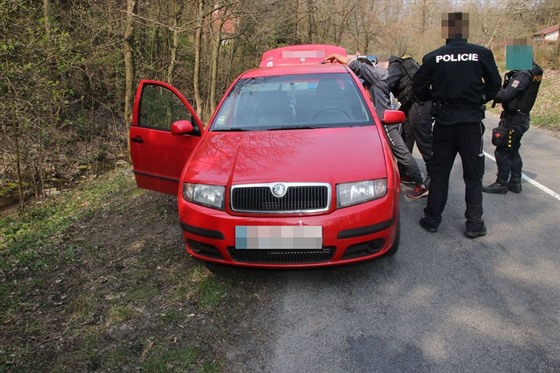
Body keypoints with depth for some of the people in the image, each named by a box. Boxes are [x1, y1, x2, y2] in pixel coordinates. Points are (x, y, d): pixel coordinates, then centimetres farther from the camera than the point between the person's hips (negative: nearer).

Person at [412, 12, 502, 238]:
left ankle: (432, 219, 17)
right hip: (471, 121, -1)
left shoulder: (433, 57, -5)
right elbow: (494, 85, 2)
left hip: (444, 122, 1)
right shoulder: (482, 54, -6)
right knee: (473, 175, 10)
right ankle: (474, 223, 12)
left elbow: (419, 88, -1)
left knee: (439, 172, 13)